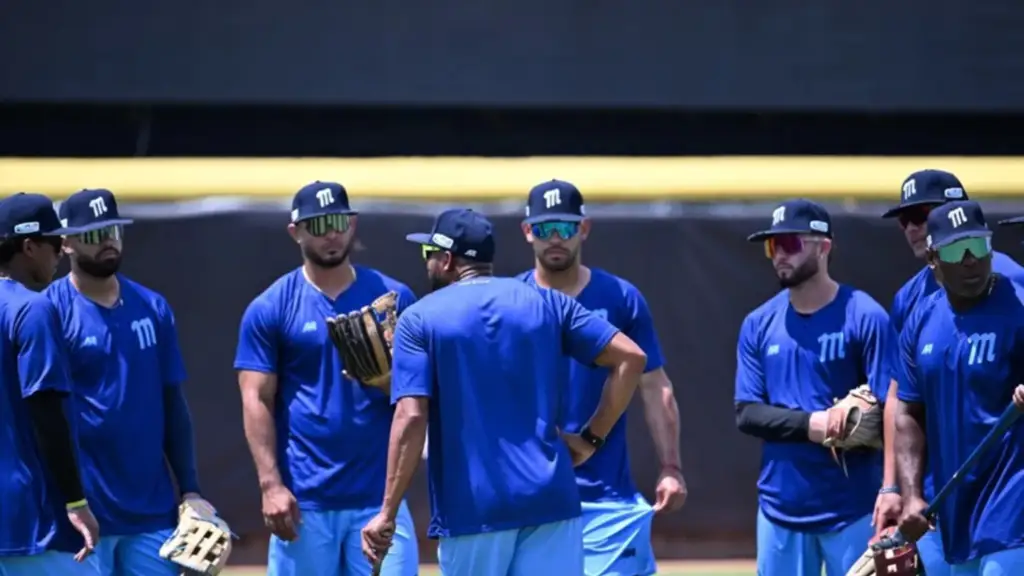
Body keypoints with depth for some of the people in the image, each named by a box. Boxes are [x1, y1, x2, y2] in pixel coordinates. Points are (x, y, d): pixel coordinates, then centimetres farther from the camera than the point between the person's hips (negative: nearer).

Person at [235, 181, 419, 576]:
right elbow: (257, 401, -2)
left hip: (380, 494, 1)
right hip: (304, 500, -1)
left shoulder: (393, 298, 7)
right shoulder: (269, 309, 3)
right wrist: (270, 484, -12)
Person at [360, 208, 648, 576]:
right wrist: (591, 438, 9)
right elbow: (630, 358, 2)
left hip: (470, 509, -2)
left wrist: (388, 513, -9)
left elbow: (411, 418, -10)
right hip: (549, 500, 2)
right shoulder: (547, 304, 10)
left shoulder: (420, 319, 2)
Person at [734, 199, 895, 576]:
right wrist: (808, 425, -14)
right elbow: (747, 414, 3)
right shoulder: (759, 324, 8)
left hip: (852, 511, -4)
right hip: (781, 506, 4)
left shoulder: (864, 317, -5)